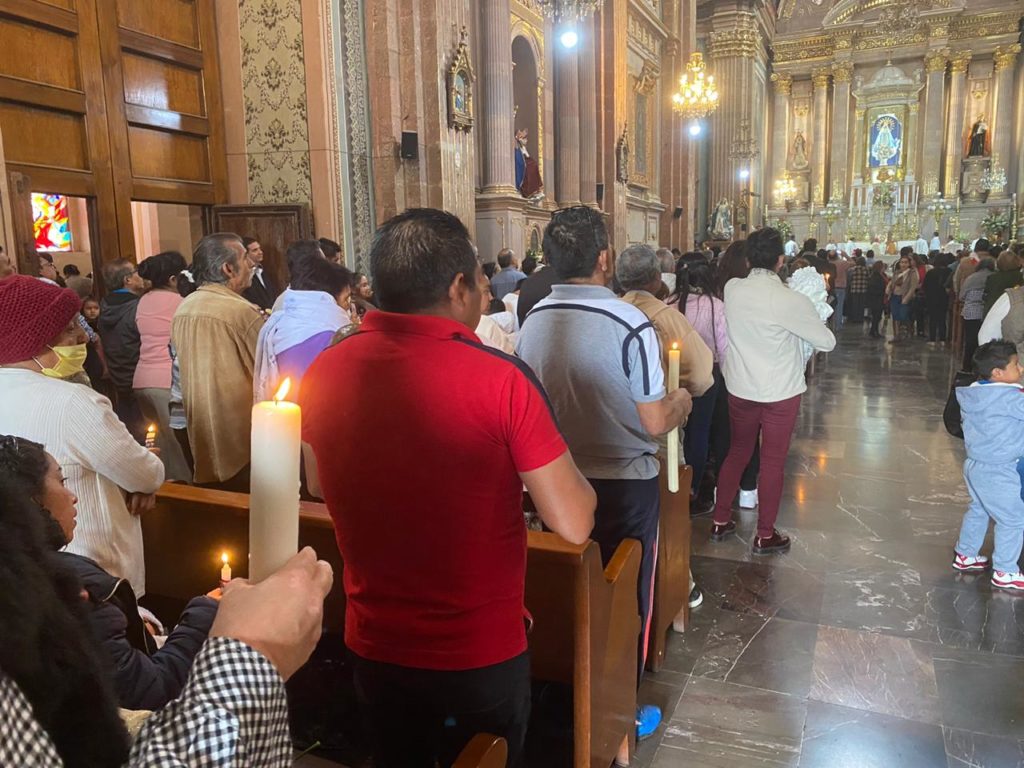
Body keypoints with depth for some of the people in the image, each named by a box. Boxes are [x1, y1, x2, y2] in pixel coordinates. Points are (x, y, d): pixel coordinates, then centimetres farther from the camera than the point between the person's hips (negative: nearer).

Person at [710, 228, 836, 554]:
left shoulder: (732, 289, -6)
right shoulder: (790, 301, -20)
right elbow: (828, 342, -9)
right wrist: (811, 319, 9)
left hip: (740, 388, 5)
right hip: (780, 393, -4)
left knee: (738, 451, 20)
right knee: (773, 461, 8)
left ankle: (720, 520, 29)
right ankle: (765, 535, 21)